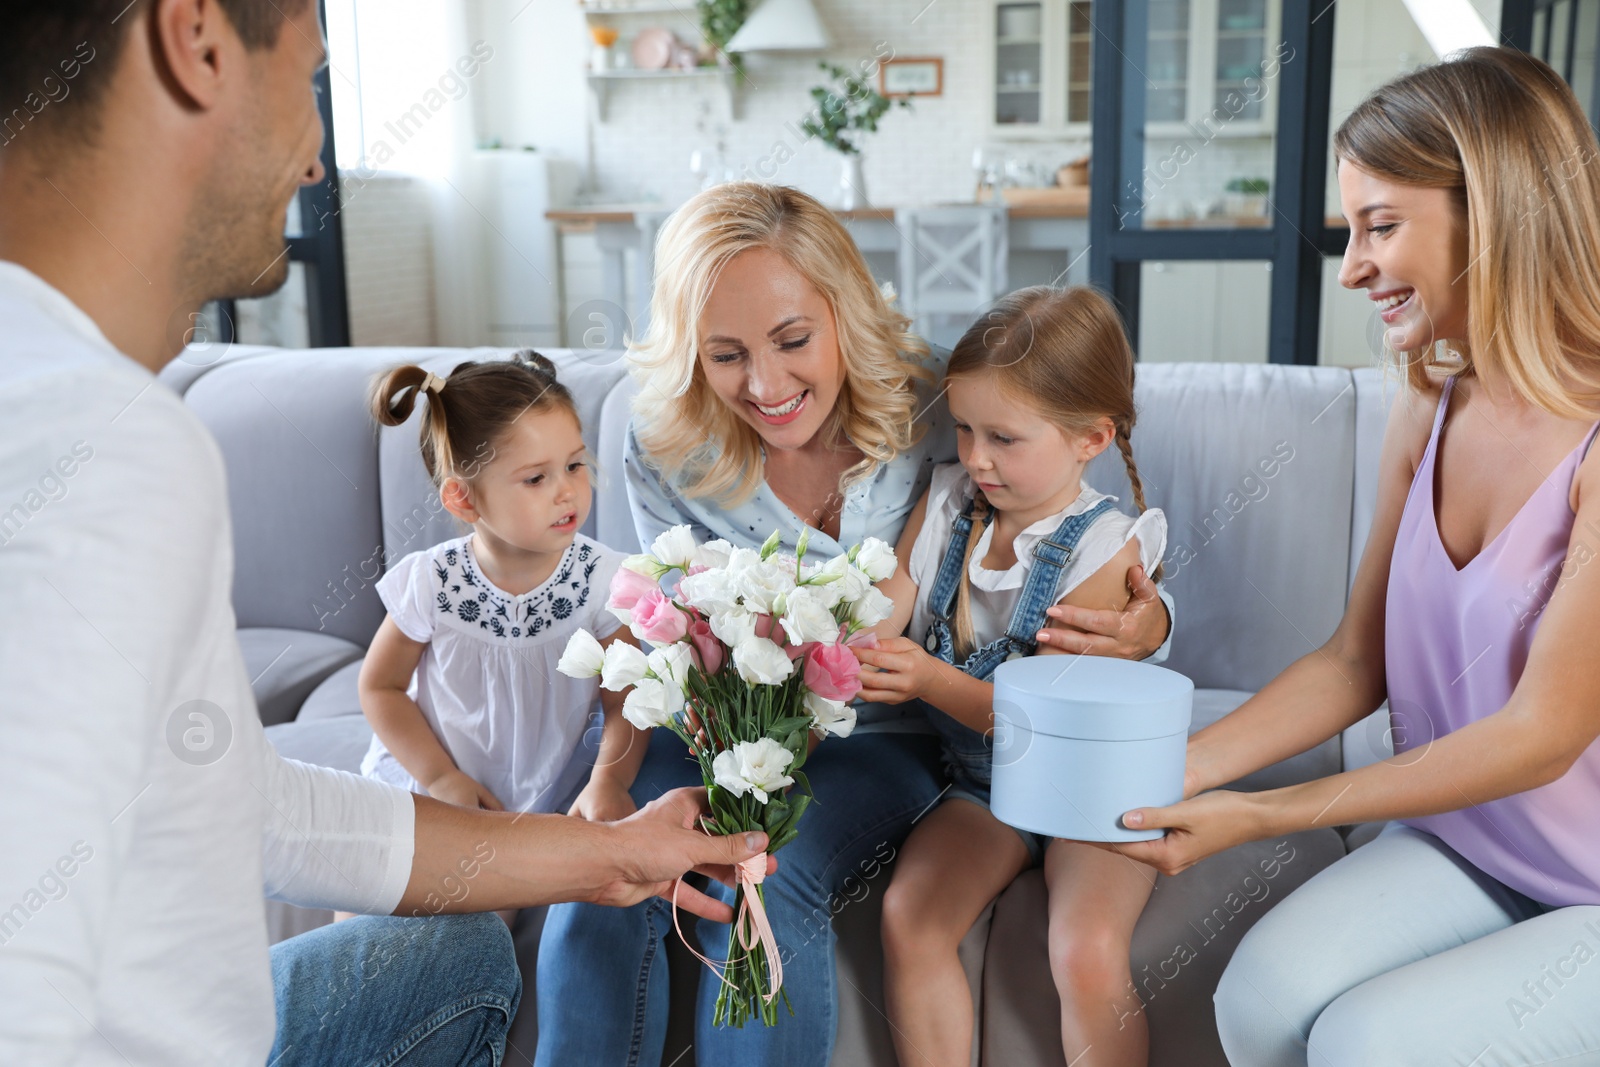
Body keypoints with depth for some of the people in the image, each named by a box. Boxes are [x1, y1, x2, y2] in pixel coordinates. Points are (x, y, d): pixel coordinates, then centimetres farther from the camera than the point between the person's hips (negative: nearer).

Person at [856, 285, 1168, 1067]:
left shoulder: (1102, 548, -15)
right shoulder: (944, 503, 0)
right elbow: (873, 628, -4)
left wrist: (934, 680, -34)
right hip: (980, 784, 4)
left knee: (1087, 954, -24)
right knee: (908, 918, -18)